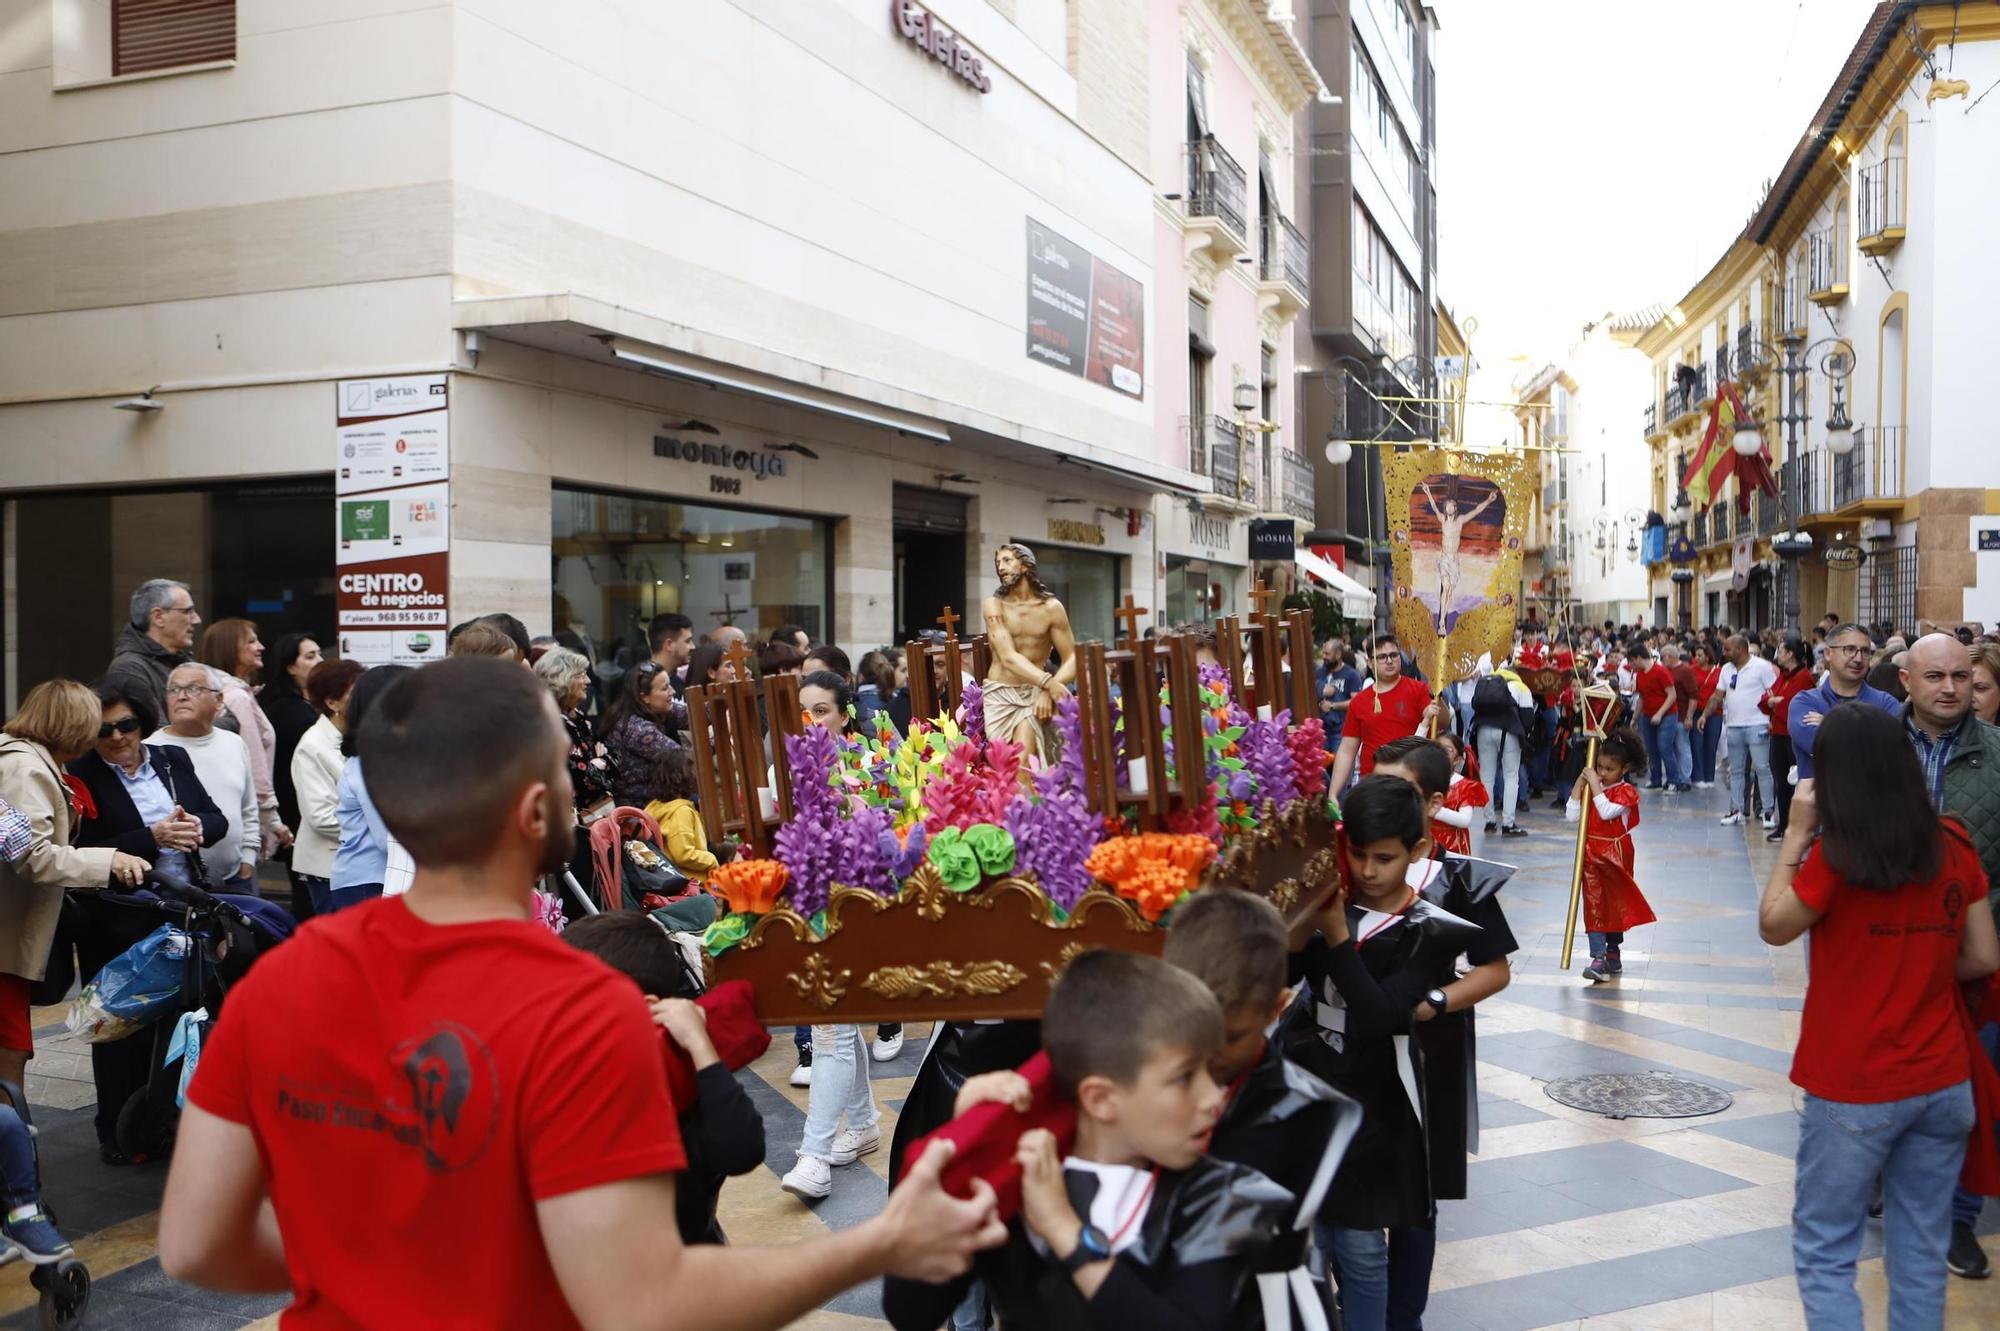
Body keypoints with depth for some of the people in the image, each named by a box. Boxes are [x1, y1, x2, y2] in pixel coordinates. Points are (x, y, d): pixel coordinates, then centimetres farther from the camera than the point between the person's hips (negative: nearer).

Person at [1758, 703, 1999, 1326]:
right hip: (1943, 1084, 5)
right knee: (1923, 1253, 16)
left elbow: (1772, 927, -2)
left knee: (1824, 1255, 7)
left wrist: (1797, 833, 0)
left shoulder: (1837, 858, -17)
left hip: (1852, 1091, -5)